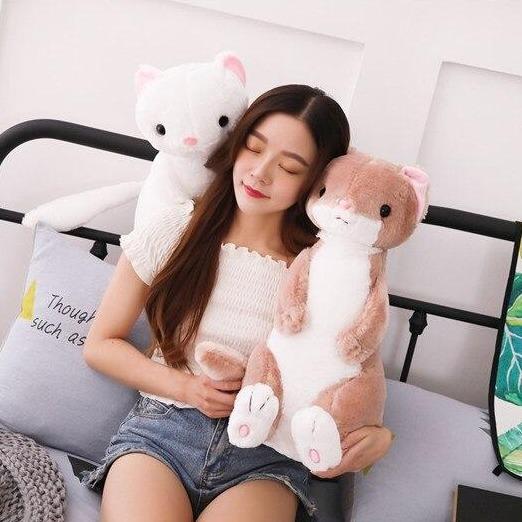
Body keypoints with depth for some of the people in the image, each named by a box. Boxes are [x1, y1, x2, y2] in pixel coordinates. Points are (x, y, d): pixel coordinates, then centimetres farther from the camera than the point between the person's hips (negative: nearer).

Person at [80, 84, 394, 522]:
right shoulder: (173, 234, -1)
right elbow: (101, 344, 7)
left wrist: (376, 432, -13)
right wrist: (182, 386, -8)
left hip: (267, 455, 1)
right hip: (160, 430, 0)